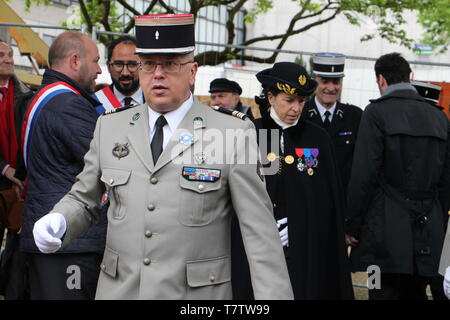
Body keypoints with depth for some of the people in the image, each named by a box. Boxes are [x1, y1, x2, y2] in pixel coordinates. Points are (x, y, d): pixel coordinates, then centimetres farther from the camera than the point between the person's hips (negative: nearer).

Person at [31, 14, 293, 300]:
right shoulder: (109, 128, 6)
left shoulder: (234, 134, -6)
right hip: (118, 289, 3)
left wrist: (275, 296, -14)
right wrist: (57, 223, -6)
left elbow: (260, 232, -8)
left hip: (197, 292, -3)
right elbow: (83, 200, 15)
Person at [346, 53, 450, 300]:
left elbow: (363, 176, -11)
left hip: (387, 229, -5)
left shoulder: (377, 112, -6)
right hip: (428, 236, 5)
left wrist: (352, 226, -4)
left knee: (385, 292, -2)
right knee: (415, 293, 13)